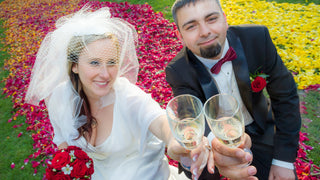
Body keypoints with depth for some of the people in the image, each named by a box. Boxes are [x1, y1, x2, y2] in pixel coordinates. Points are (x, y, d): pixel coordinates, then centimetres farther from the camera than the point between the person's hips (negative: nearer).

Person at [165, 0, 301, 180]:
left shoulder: (257, 37, -20)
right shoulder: (178, 71, -23)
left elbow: (285, 97, -13)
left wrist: (284, 160, -14)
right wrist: (216, 145, -60)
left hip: (259, 131, 1)